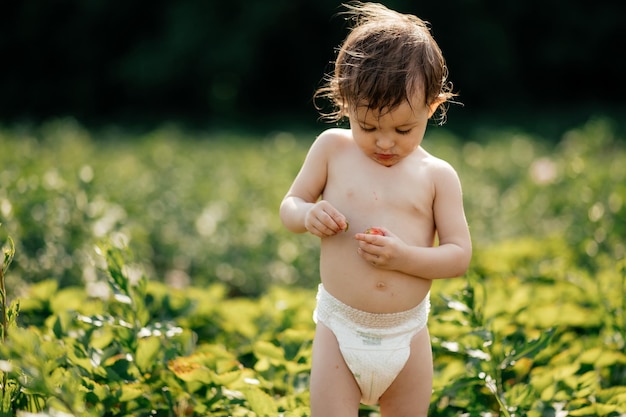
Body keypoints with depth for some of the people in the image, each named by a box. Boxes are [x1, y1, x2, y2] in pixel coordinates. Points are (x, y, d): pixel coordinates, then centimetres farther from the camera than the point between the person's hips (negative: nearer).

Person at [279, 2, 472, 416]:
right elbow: (289, 207, 6)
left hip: (407, 336, 1)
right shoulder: (332, 149, -1)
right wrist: (308, 215, -18)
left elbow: (460, 256, -4)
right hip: (341, 331, -1)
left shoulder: (438, 176, -3)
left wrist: (404, 257, -22)